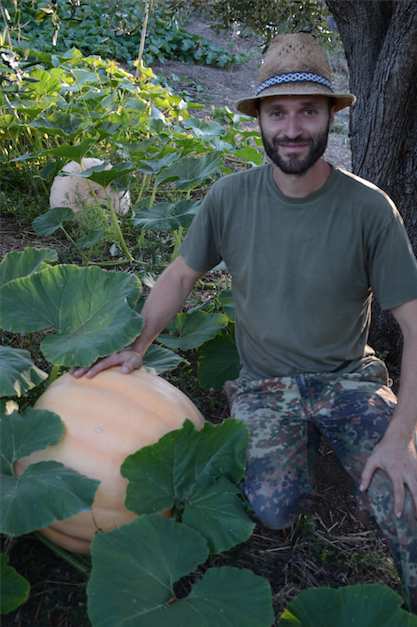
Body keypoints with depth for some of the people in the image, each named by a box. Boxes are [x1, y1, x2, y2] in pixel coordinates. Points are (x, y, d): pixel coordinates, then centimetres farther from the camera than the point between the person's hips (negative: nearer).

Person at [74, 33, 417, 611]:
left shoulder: (368, 207, -13)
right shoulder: (230, 197, -8)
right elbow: (182, 275, 7)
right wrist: (137, 345, -4)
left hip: (349, 376, -1)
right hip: (265, 382, 1)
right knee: (273, 510, -19)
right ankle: (297, 440, 15)